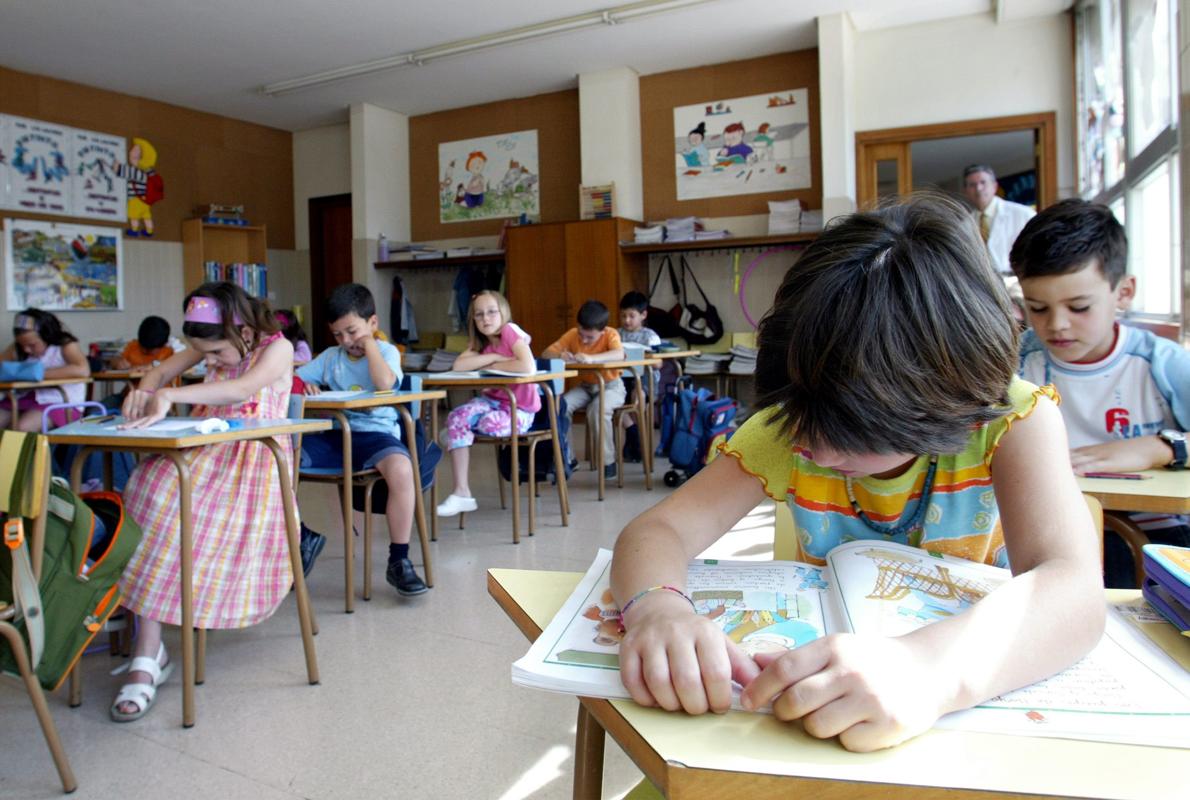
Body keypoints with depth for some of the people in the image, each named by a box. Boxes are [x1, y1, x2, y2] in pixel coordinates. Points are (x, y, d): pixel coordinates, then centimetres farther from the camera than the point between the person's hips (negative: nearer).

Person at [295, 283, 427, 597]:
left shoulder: (387, 352, 2)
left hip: (374, 432, -5)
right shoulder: (331, 356, 15)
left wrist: (369, 344, -8)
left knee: (401, 468, -37)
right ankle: (301, 537, 7)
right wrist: (302, 386, -9)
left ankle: (399, 561, -22)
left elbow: (384, 383, -19)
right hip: (335, 434, 5)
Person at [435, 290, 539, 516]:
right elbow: (458, 366, -15)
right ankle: (461, 493, -20)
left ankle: (454, 437, 6)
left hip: (520, 409, -6)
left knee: (488, 423, -33)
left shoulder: (510, 330, -14)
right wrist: (495, 357, -21)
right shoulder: (480, 342, 4)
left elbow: (528, 366, -32)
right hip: (493, 400, 6)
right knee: (457, 418, -20)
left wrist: (490, 366, -17)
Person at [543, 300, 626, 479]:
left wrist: (591, 358, -54)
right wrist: (559, 355, -33)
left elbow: (619, 354, -40)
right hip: (585, 386, 4)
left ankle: (608, 461, -18)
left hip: (611, 386, -4)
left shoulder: (611, 334, -19)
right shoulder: (572, 335, -9)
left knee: (598, 409, -35)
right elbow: (545, 354, -10)